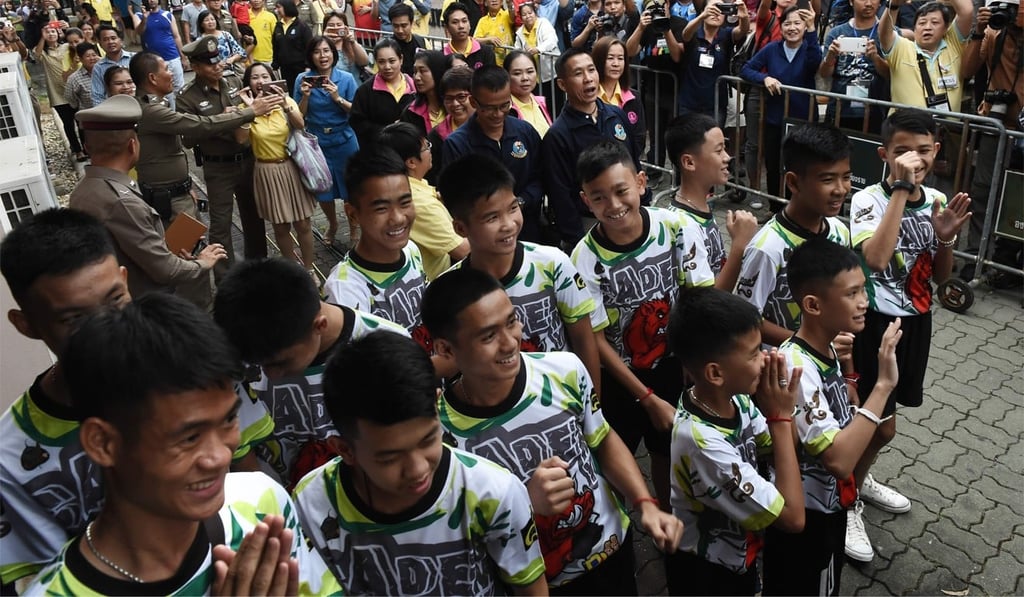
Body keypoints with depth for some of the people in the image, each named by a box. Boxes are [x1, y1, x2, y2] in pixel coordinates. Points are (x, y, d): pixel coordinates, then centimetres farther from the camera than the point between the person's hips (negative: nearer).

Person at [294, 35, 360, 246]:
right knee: (322, 190, 14)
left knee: (351, 188, 9)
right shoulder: (303, 79, -4)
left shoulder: (346, 78, -7)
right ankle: (332, 224, 42)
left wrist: (338, 98, -22)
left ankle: (353, 226, 35)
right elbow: (299, 116, -2)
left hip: (344, 141, -1)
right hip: (316, 142, 1)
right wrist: (305, 96, -19)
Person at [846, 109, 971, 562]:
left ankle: (859, 479, 46)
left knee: (878, 414, 22)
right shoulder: (868, 199, -18)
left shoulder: (937, 202, 0)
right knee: (882, 427, -1)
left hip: (917, 322, 6)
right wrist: (901, 188, -33)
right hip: (876, 323, -6)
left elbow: (940, 278, 7)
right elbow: (876, 257, -37)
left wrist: (945, 238, -14)